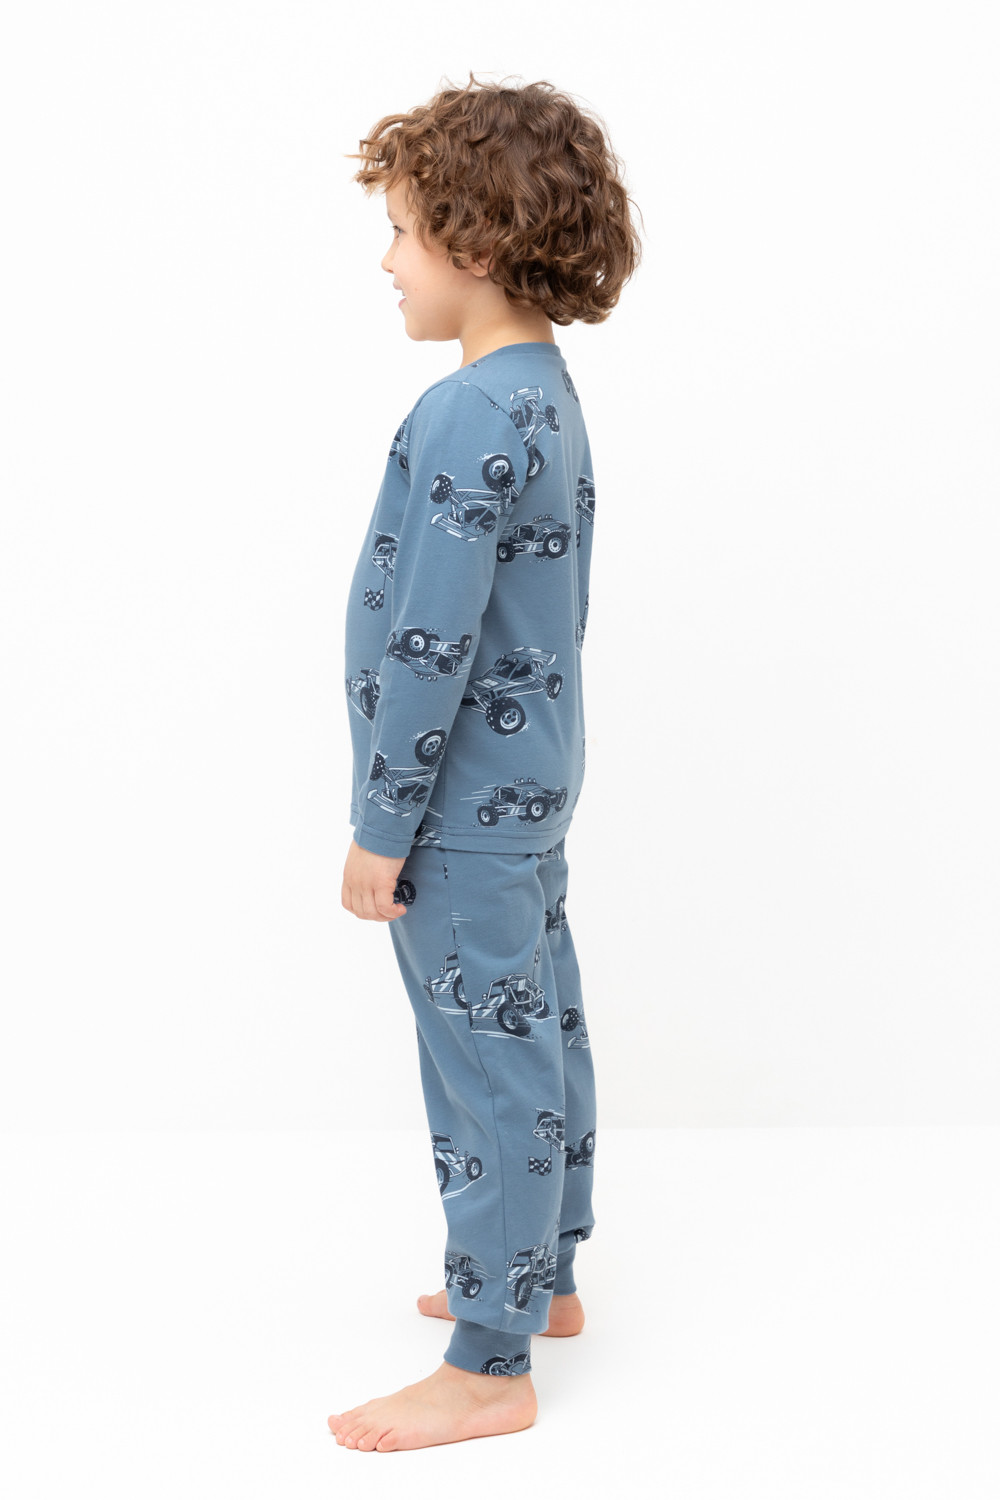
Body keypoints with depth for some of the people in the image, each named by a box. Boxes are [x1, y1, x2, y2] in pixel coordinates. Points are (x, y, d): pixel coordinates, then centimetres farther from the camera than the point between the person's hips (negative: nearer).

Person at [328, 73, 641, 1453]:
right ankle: (540, 1276, 36)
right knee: (540, 1033, 19)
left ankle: (488, 1369, 11)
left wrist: (382, 826, -17)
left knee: (488, 1068, -1)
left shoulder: (464, 420, -23)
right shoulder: (554, 398, 8)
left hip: (465, 808, -10)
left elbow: (430, 650, -24)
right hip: (534, 782, 10)